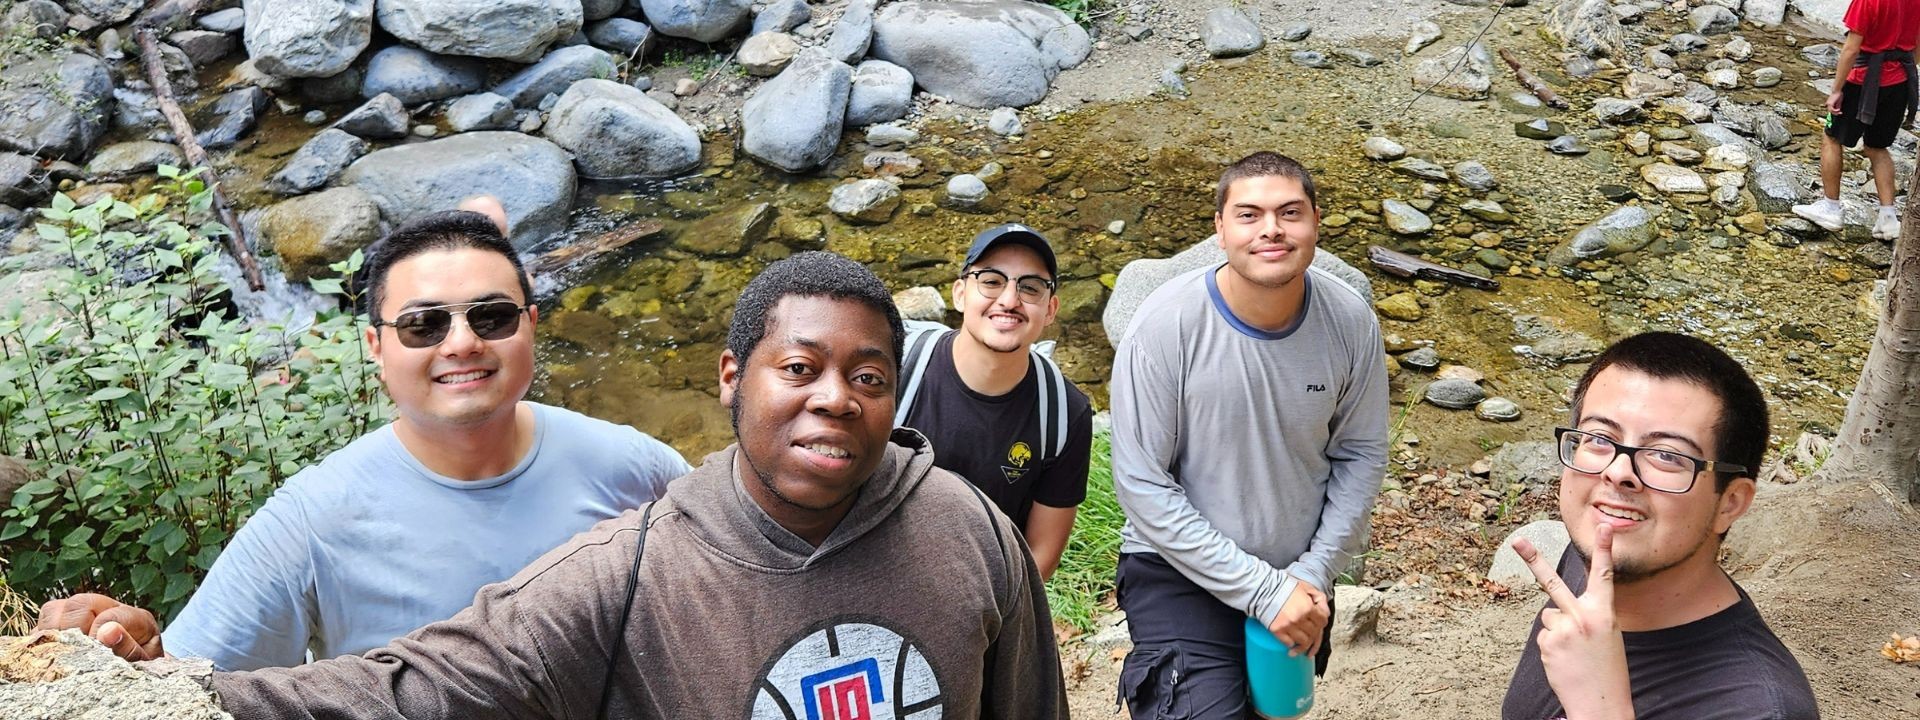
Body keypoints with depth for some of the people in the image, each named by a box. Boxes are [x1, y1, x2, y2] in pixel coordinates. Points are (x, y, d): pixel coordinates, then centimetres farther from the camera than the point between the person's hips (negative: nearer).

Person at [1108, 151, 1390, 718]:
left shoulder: (1351, 322, -12)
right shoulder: (1165, 326, -23)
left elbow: (1360, 456, 0)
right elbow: (1142, 484, -20)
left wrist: (1313, 574, -8)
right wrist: (1260, 591, -20)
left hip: (1297, 575, 4)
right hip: (1180, 571, -4)